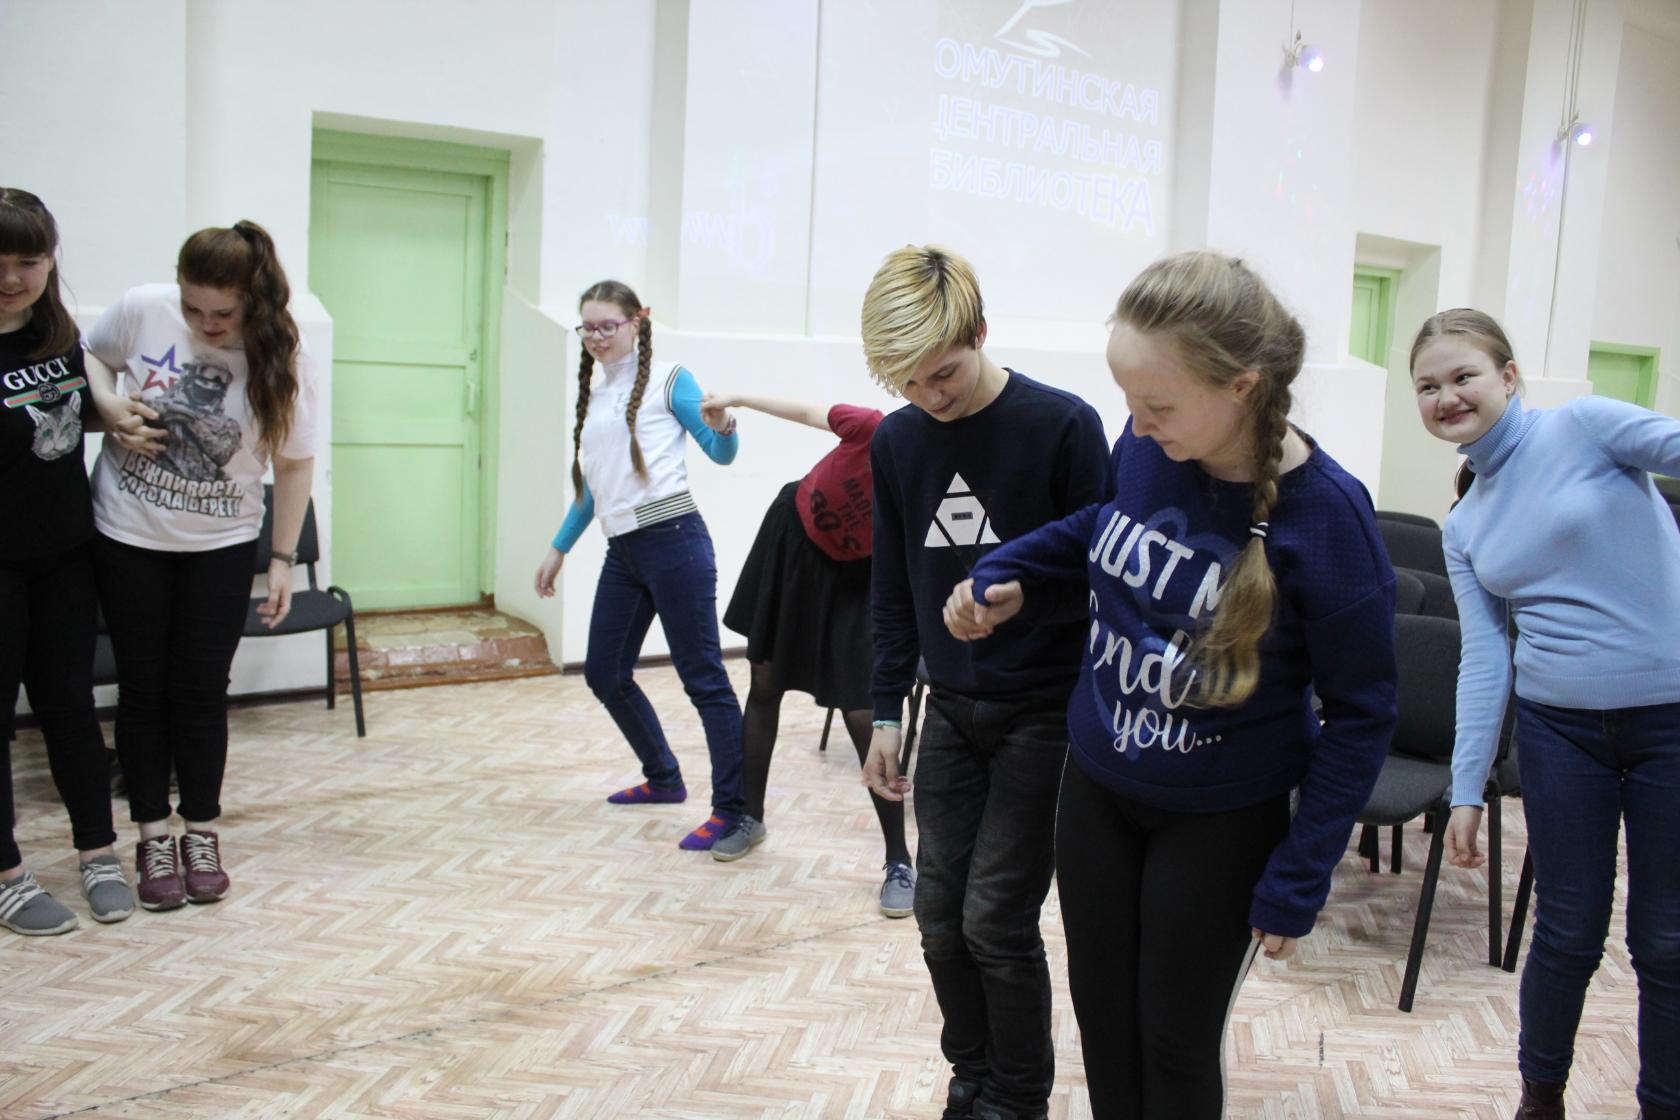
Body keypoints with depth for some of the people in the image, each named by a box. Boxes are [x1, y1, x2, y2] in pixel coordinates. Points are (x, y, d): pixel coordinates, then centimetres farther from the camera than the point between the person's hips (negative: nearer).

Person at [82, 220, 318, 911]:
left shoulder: (282, 356, -15)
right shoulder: (141, 310, -13)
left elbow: (294, 461, -7)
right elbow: (90, 354, 9)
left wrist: (282, 560, -7)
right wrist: (110, 405, -13)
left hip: (221, 546, -1)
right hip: (127, 537, 1)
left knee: (200, 693, 6)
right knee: (144, 690, 7)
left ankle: (201, 835, 22)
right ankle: (153, 839, 20)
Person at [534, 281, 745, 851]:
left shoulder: (667, 380, -1)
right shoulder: (593, 392, 17)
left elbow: (720, 454, -7)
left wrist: (723, 428, -29)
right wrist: (558, 548, 25)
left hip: (673, 541, -8)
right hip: (621, 550, 8)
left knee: (703, 676, -7)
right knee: (604, 673, 13)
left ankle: (732, 811, -2)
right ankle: (664, 778, 31)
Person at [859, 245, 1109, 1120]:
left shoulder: (1062, 426, -13)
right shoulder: (897, 441, 2)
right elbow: (893, 588, 10)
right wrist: (887, 713, 9)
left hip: (1045, 712, -5)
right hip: (952, 709, 5)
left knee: (996, 919, -3)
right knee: (941, 915, 8)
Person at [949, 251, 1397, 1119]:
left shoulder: (1323, 516, -24)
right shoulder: (1143, 448, -12)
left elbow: (1360, 715, -14)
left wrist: (1297, 882, -12)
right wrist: (1004, 572, -2)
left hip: (1219, 820, -4)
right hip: (1096, 785, 5)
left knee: (1174, 1044, 12)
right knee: (1101, 1017, 18)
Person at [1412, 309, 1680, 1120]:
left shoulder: (1583, 427, -4)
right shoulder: (1463, 528, 8)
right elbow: (1484, 658, 6)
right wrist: (1467, 791, 2)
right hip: (1559, 729, 3)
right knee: (1568, 933, 11)